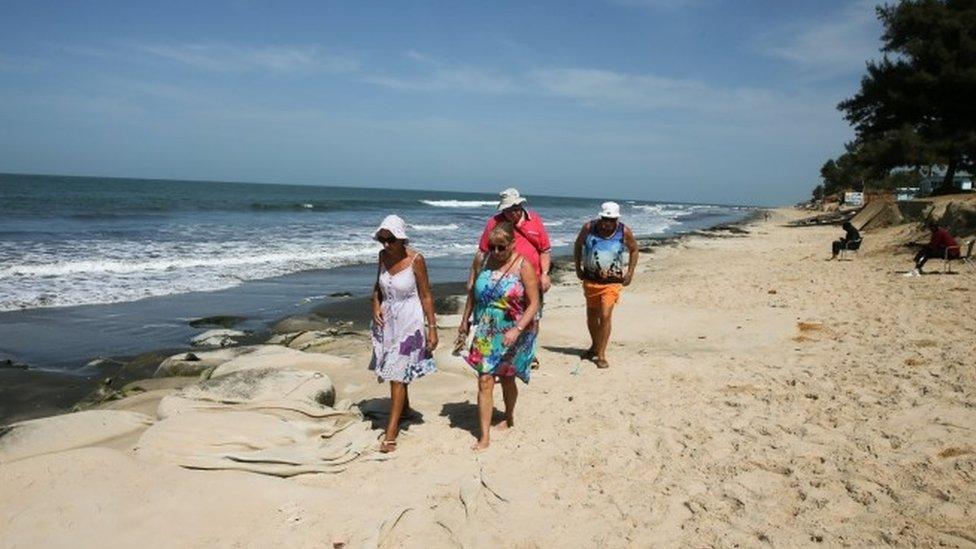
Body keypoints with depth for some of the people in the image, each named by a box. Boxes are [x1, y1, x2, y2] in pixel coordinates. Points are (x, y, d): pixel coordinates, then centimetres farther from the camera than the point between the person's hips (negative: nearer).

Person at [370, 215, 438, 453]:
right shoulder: (383, 255, 0)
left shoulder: (415, 259, -16)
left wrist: (432, 328, -10)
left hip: (408, 322, -6)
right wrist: (376, 306, -4)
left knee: (398, 374, -7)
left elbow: (426, 295, -10)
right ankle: (404, 409, 43)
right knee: (392, 369, 18)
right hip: (386, 319, 6)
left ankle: (391, 433, -4)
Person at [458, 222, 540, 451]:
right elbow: (473, 291, 14)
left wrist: (517, 330, -26)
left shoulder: (523, 266, -13)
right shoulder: (486, 260, 1)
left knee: (507, 379, 16)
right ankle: (484, 436, 3)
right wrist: (465, 319, 15)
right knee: (485, 381, -3)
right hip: (485, 332, 3)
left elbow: (534, 303, -15)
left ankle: (509, 419, 41)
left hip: (511, 333, -3)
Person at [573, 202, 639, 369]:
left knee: (605, 316, -13)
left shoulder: (624, 232, -9)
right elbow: (578, 245, 9)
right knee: (592, 315, 16)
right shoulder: (589, 228, -8)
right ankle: (595, 346, 40)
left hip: (612, 281, -2)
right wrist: (578, 268, 5)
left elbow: (634, 250, 9)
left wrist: (630, 272, 4)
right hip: (590, 279, 2)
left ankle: (601, 355, -3)